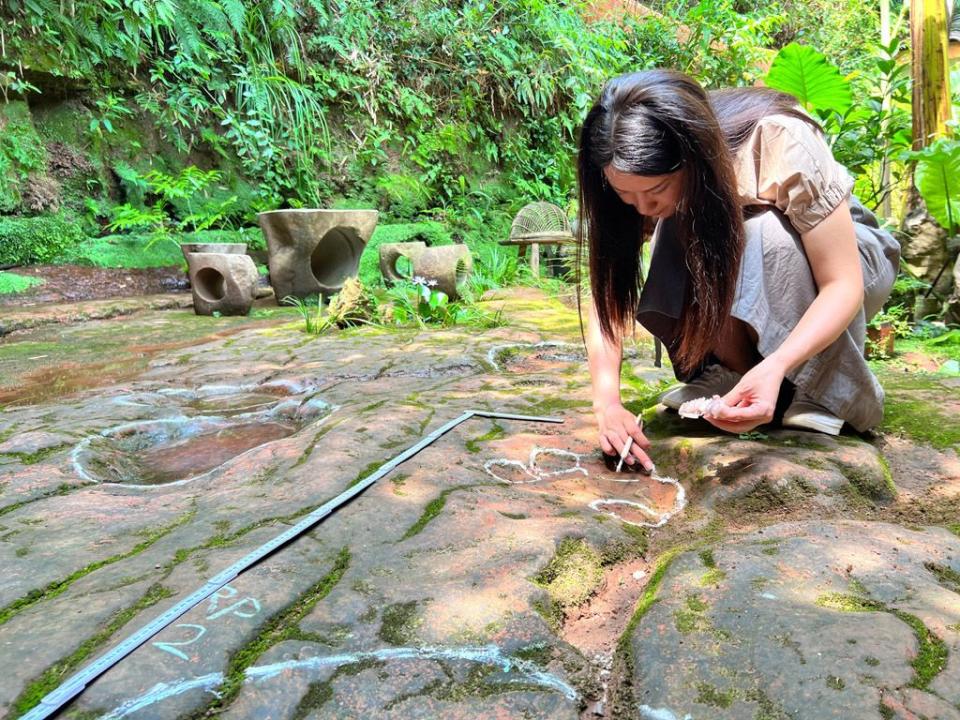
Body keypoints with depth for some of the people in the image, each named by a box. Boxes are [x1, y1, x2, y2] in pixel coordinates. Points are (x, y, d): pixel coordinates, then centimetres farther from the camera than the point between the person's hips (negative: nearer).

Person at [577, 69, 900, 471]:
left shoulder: (782, 144, -34)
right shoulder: (643, 178, -24)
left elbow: (842, 283, -32)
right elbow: (607, 293, -26)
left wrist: (775, 366, -49)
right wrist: (607, 403, -41)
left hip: (848, 254, -2)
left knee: (766, 236, -36)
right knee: (682, 247, -31)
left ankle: (821, 392, -19)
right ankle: (732, 373, -12)